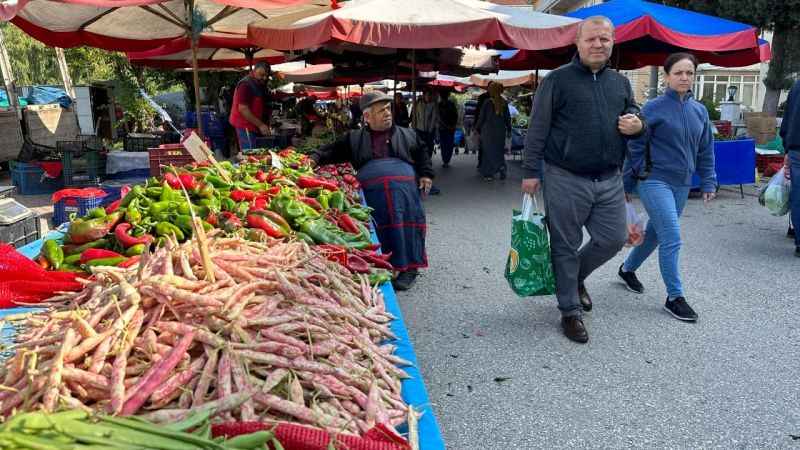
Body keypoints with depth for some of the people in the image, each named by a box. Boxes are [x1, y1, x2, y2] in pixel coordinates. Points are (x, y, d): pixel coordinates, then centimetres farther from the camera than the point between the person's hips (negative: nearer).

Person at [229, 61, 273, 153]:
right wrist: (260, 125, -23)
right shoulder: (245, 85, -12)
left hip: (258, 127, 9)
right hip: (246, 128, -9)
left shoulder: (261, 85, 17)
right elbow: (243, 109, -20)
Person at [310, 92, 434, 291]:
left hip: (404, 190, 0)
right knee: (378, 230, -6)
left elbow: (422, 153, 24)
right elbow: (332, 151, 13)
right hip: (371, 192, 0)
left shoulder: (407, 134, 19)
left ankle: (408, 269, 0)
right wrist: (315, 158, -4)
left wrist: (425, 175, 10)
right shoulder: (354, 138, 17)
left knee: (405, 226, -10)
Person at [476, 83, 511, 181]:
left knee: (489, 151, 1)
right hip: (501, 131, 4)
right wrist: (509, 130, 15)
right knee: (499, 151, 11)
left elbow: (481, 117, -5)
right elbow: (508, 118, 6)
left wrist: (477, 128, 8)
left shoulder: (487, 102, -9)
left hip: (488, 130, -4)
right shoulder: (504, 103, 1)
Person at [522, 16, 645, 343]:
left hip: (609, 181, 5)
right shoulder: (557, 80, -4)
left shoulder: (621, 83, 13)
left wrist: (637, 125, -2)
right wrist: (531, 171, -11)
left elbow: (635, 117, 23)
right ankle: (570, 311, 18)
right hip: (566, 181, -5)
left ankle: (576, 277, 38)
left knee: (614, 239, 10)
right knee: (566, 246, 4)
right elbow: (537, 129, -6)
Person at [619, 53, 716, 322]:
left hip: (682, 184, 6)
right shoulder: (654, 108, -8)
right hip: (654, 181, -6)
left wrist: (708, 182, 10)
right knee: (672, 239, -11)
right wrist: (628, 184, -3)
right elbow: (635, 147, -5)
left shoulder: (700, 111, 8)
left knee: (656, 233, 17)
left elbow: (706, 150, 15)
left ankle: (628, 269, 40)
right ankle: (675, 297, 1)